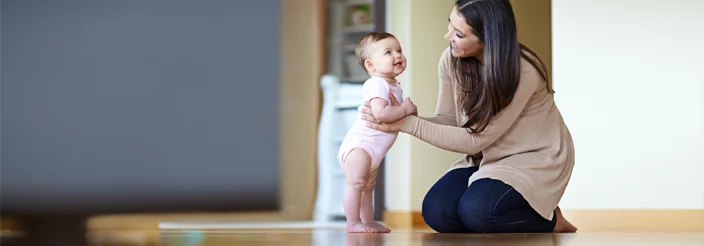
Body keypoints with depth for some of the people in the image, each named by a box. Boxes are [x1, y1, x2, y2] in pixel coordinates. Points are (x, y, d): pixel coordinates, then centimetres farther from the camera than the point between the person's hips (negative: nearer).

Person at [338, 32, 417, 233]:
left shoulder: (395, 86, 13)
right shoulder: (377, 85, -20)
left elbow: (395, 114, 25)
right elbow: (380, 113, -35)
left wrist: (409, 111, 3)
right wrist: (405, 109, -23)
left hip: (373, 150, 11)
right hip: (359, 144, -11)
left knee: (368, 186, 16)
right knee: (356, 183, -16)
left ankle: (369, 222, 24)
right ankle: (353, 223, -15)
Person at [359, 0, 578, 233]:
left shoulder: (523, 72, -29)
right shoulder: (451, 59, -10)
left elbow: (475, 139, -25)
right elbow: (449, 120, -1)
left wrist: (408, 124, -27)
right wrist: (404, 117, -21)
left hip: (535, 159, -6)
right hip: (488, 157, 6)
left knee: (475, 210, -29)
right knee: (436, 210, -17)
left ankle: (551, 221, -2)